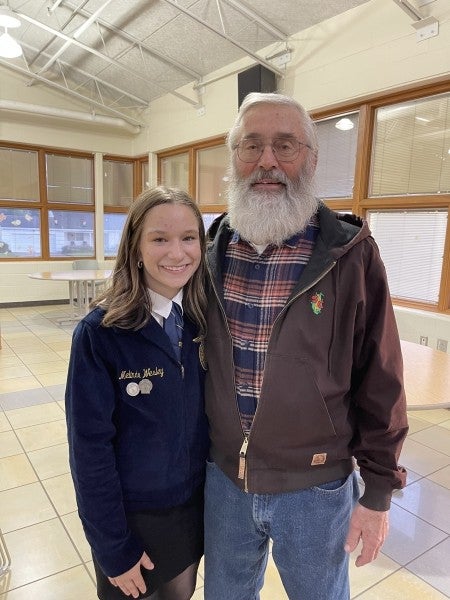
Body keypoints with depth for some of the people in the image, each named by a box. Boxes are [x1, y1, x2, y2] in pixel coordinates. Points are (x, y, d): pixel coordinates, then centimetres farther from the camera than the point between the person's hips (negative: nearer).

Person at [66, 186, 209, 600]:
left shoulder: (207, 321, -9)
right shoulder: (101, 333, -21)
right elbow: (90, 445, -17)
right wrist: (114, 546, -11)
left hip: (196, 501, 4)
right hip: (130, 511, -3)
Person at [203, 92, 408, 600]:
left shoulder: (350, 253, -15)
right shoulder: (212, 250, -3)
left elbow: (379, 382, -9)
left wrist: (378, 493, -4)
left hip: (314, 487, -3)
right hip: (223, 476, 4)